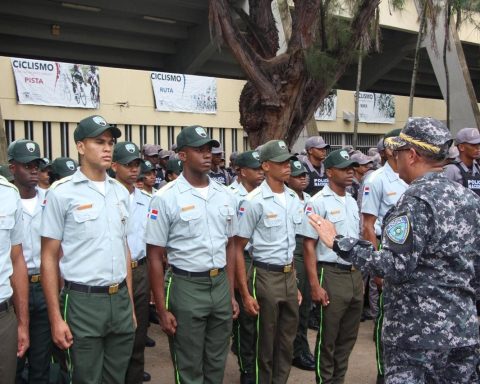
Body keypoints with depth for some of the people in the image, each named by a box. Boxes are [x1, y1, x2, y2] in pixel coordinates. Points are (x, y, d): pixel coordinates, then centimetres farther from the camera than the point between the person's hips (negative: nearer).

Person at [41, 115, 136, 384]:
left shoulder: (121, 192, 9)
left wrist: (130, 302, 14)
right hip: (83, 301, -5)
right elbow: (49, 258, -6)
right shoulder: (61, 193, -7)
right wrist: (56, 318, -10)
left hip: (120, 299, 5)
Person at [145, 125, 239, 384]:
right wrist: (162, 309, -10)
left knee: (217, 363, 17)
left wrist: (231, 293, 12)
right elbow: (155, 257, -9)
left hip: (220, 284, 5)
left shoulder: (225, 195, 6)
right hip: (186, 286, -5)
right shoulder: (166, 198, -10)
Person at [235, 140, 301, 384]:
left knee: (287, 339, 16)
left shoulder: (294, 199, 6)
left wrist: (295, 283, 13)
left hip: (289, 276, 6)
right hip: (266, 277, -6)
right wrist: (245, 293, -15)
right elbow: (238, 249, -12)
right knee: (265, 342, 8)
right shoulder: (254, 201, -13)